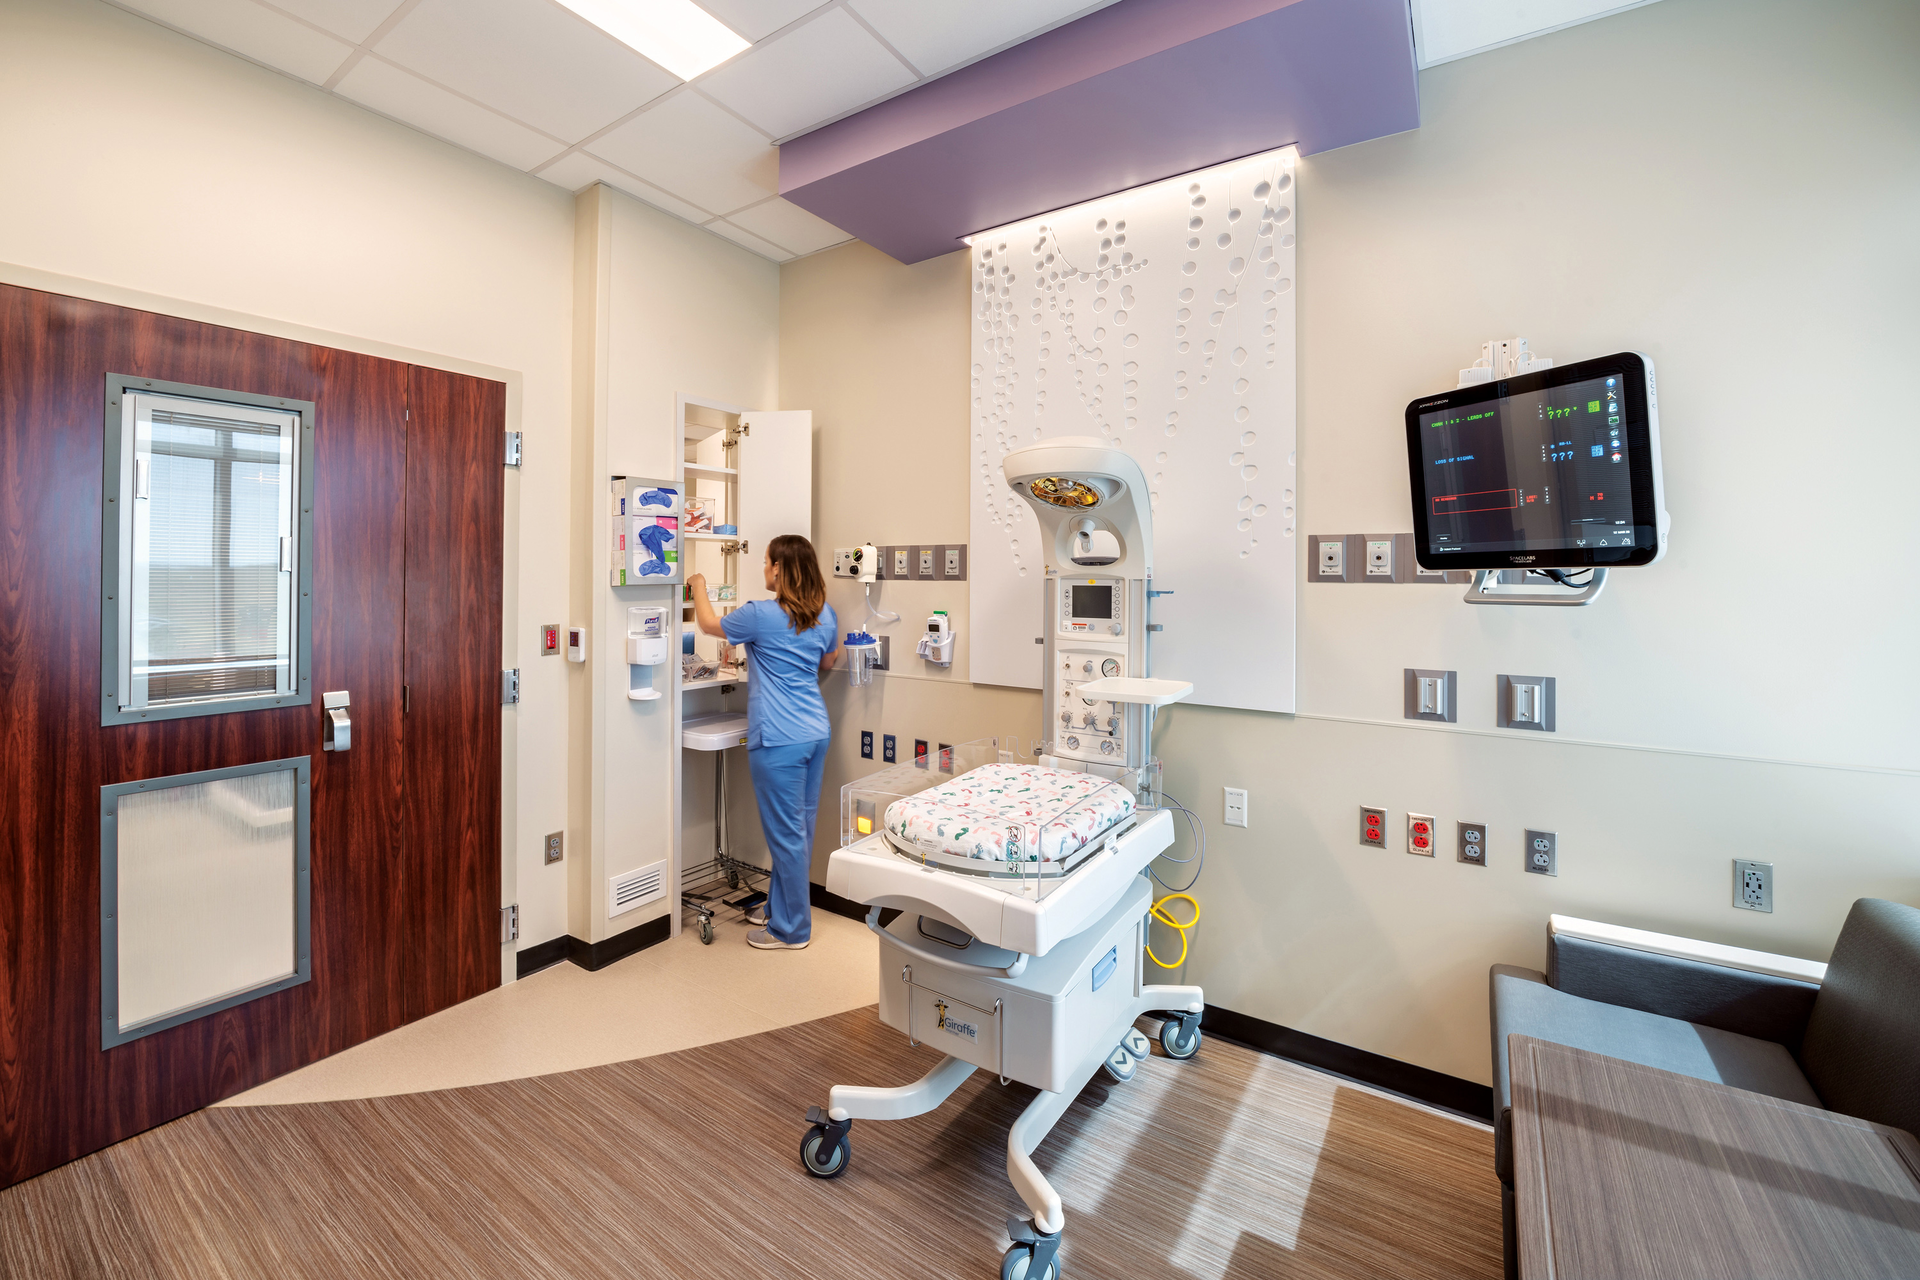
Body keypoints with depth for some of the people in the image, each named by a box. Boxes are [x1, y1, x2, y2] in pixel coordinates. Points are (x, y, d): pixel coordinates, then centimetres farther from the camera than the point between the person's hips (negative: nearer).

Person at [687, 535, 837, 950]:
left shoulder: (760, 616, -12)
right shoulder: (825, 616, 6)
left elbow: (709, 624, 6)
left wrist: (698, 586, 23)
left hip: (780, 740, -7)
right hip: (817, 733, 8)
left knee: (787, 834, 3)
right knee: (799, 828, 17)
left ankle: (792, 930, 16)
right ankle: (779, 907, 35)